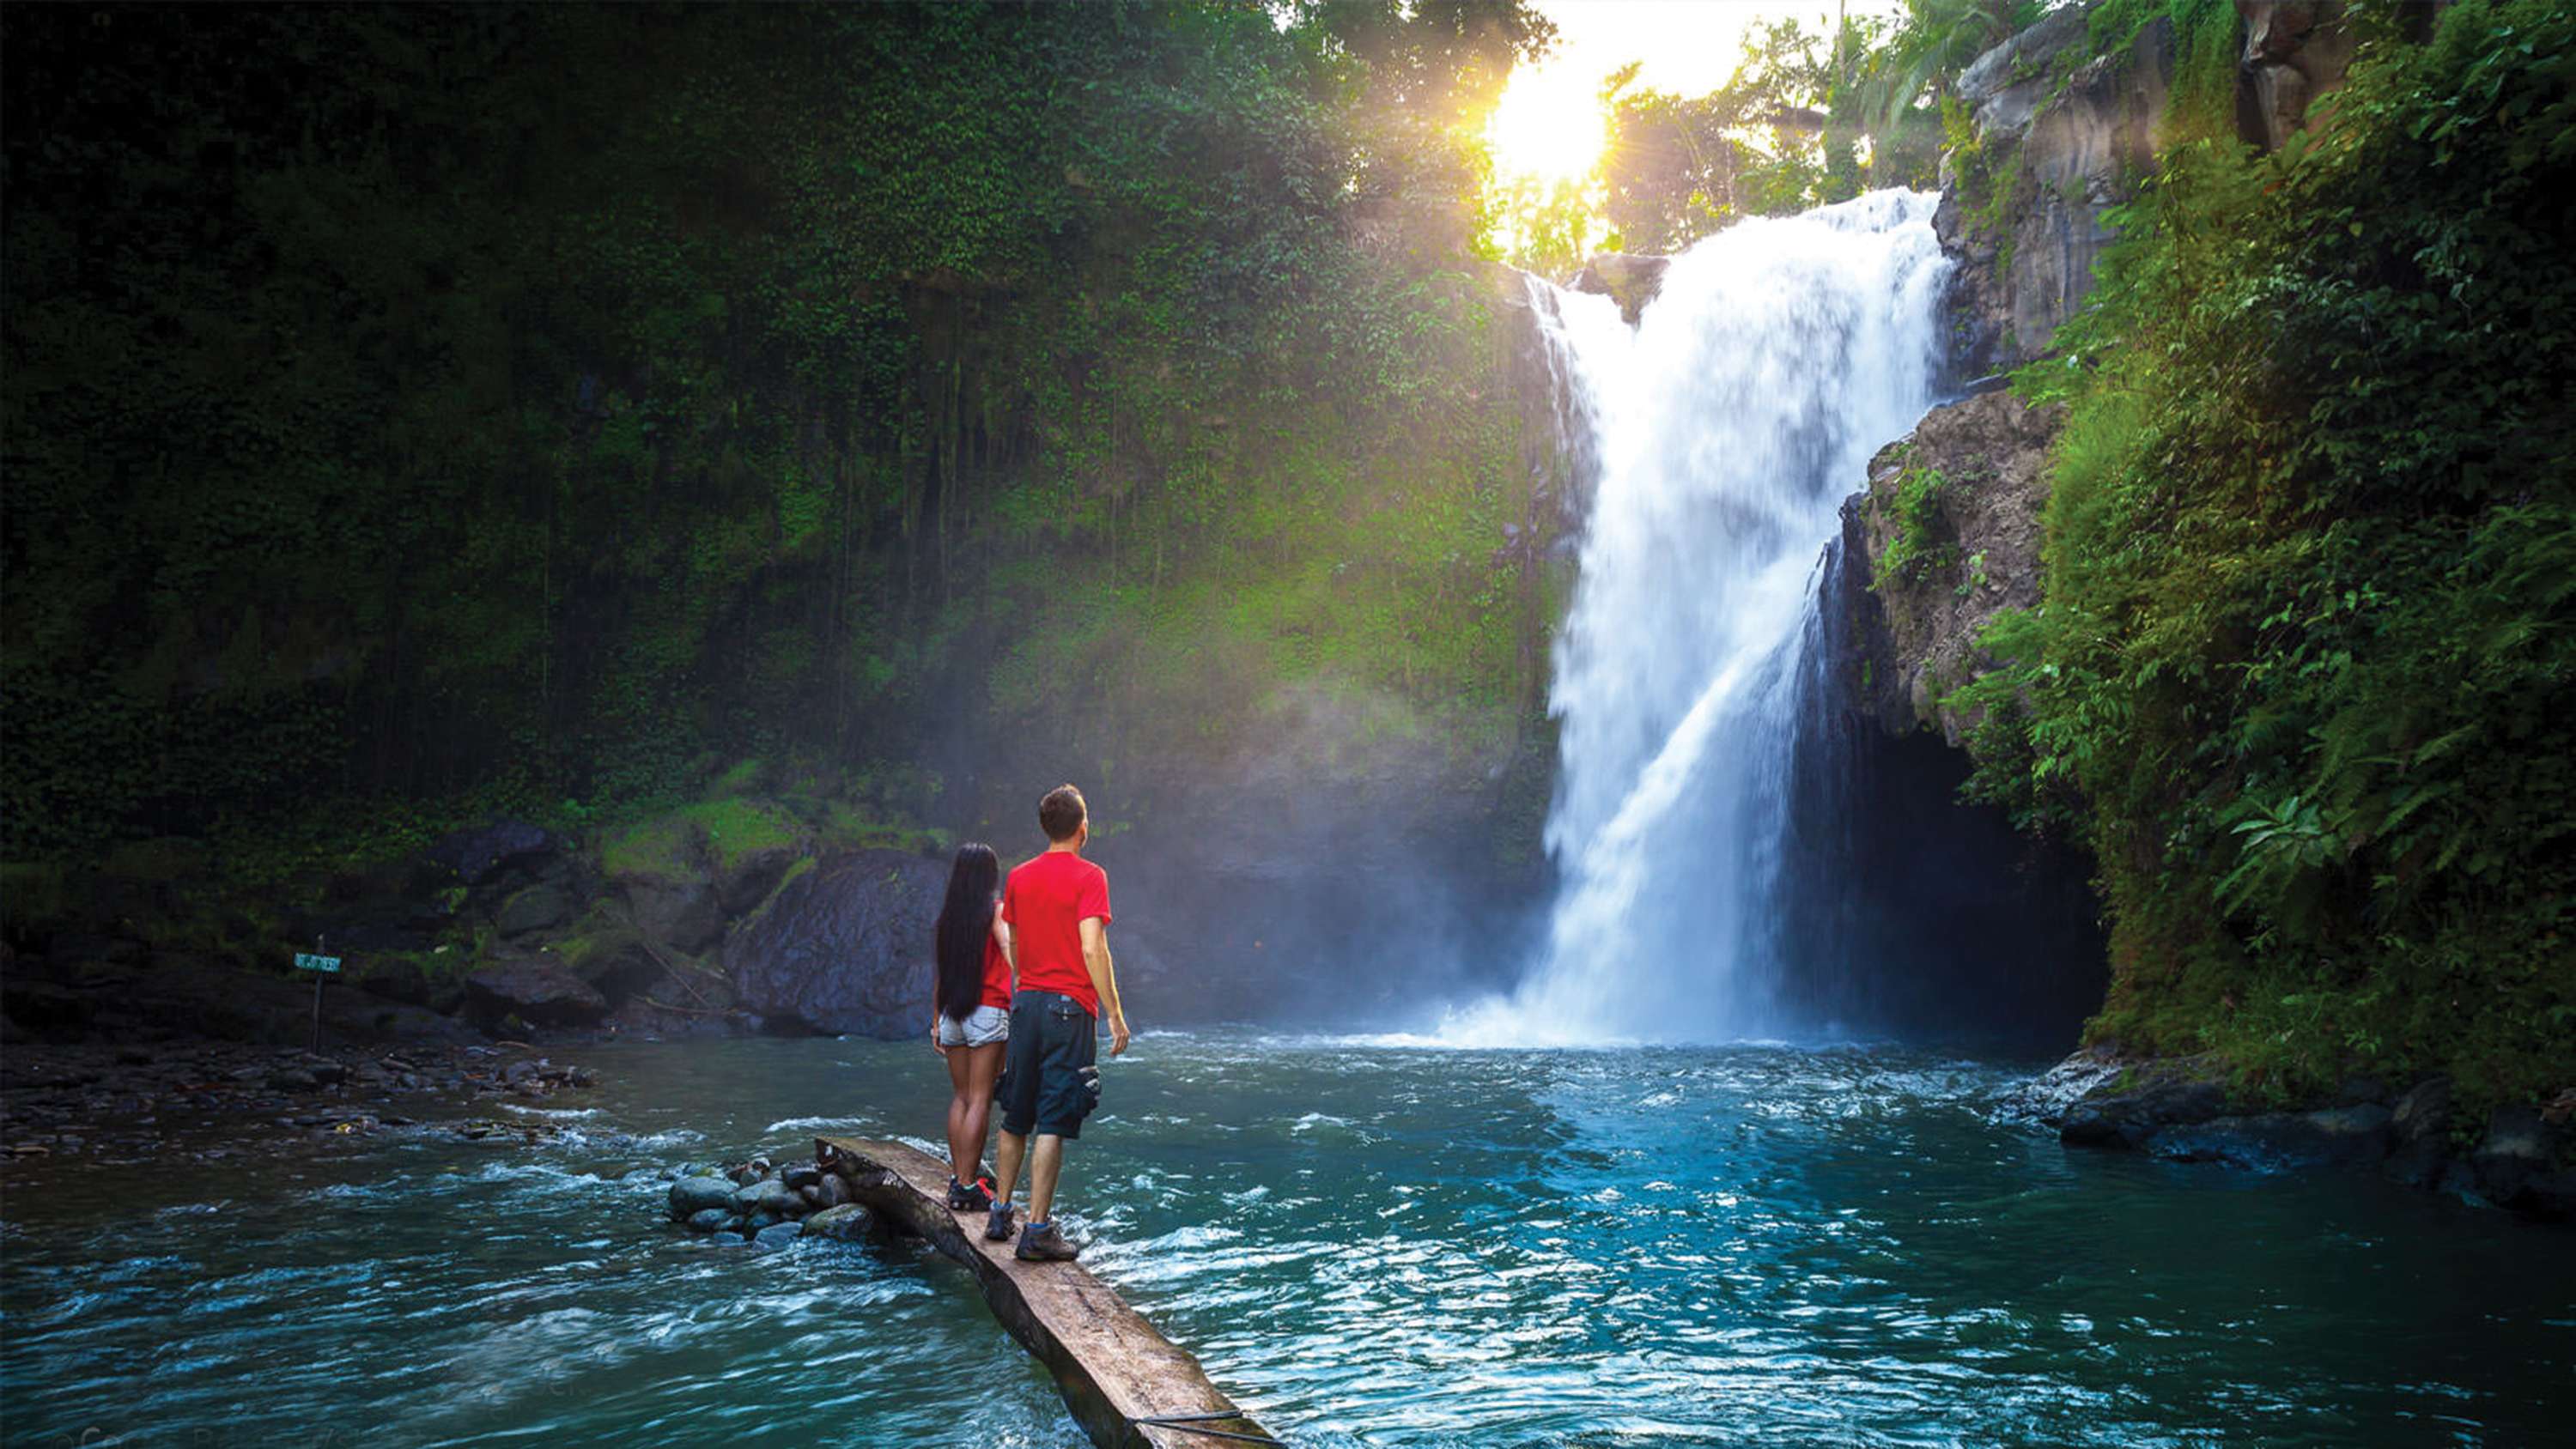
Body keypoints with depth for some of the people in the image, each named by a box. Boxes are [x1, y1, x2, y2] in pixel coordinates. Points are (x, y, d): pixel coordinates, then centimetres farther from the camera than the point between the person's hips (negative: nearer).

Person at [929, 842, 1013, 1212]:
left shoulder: (947, 914, 9)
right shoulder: (995, 909, -4)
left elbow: (939, 972, 12)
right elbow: (1011, 955, -18)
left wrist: (936, 1022, 17)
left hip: (951, 1013, 5)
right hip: (987, 1012, -5)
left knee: (960, 1097, 12)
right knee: (980, 1099, -4)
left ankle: (958, 1178, 12)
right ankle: (967, 1184, -6)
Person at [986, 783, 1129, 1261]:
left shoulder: (1018, 877, 9)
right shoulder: (1089, 877, -9)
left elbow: (1011, 948, 13)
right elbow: (1092, 950, -16)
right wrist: (1115, 1015, -11)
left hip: (1025, 1004, 6)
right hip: (1070, 1007, -6)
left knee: (1016, 1118, 16)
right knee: (1053, 1123, -4)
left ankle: (1000, 1213, 23)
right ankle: (1037, 1230, -4)